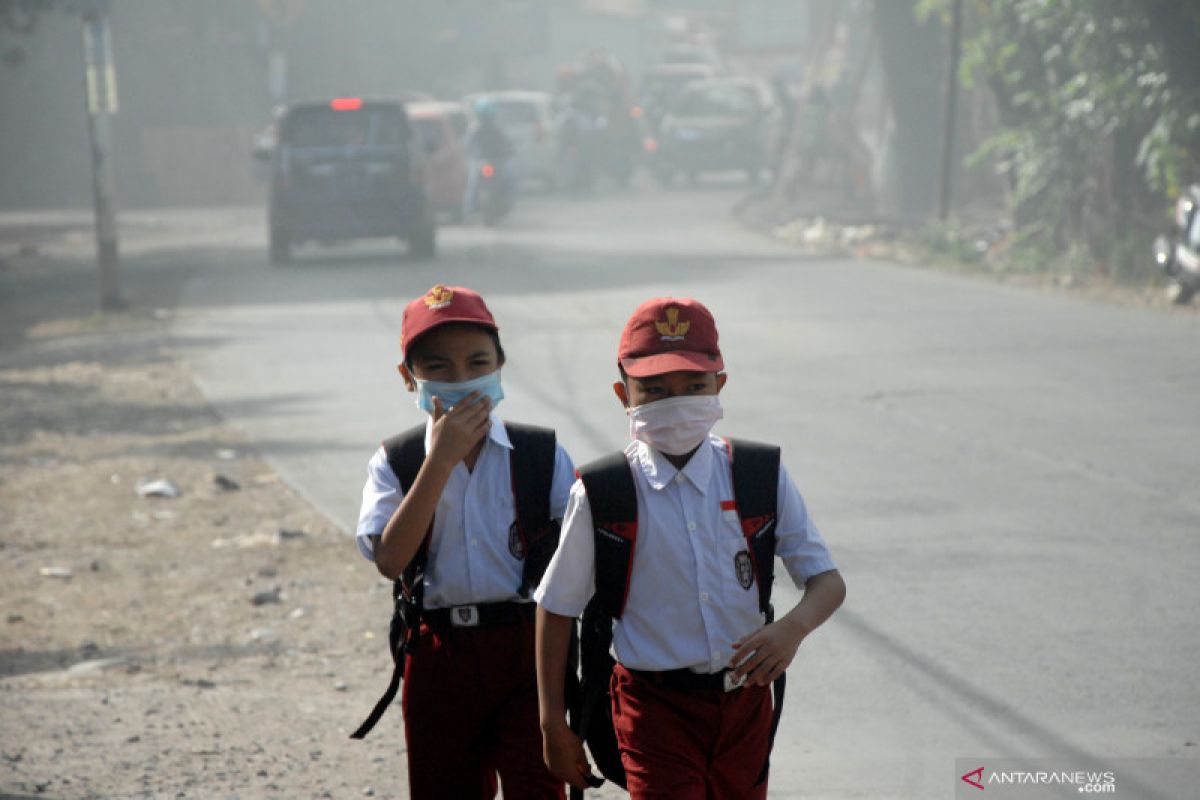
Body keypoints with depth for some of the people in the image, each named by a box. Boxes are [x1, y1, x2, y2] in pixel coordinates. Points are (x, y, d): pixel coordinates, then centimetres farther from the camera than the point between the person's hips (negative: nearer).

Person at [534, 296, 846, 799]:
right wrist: (553, 724, 1)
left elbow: (827, 581, -1)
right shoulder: (599, 497, -8)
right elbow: (557, 608, 0)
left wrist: (793, 627, -24)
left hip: (744, 698, 3)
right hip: (656, 707, -3)